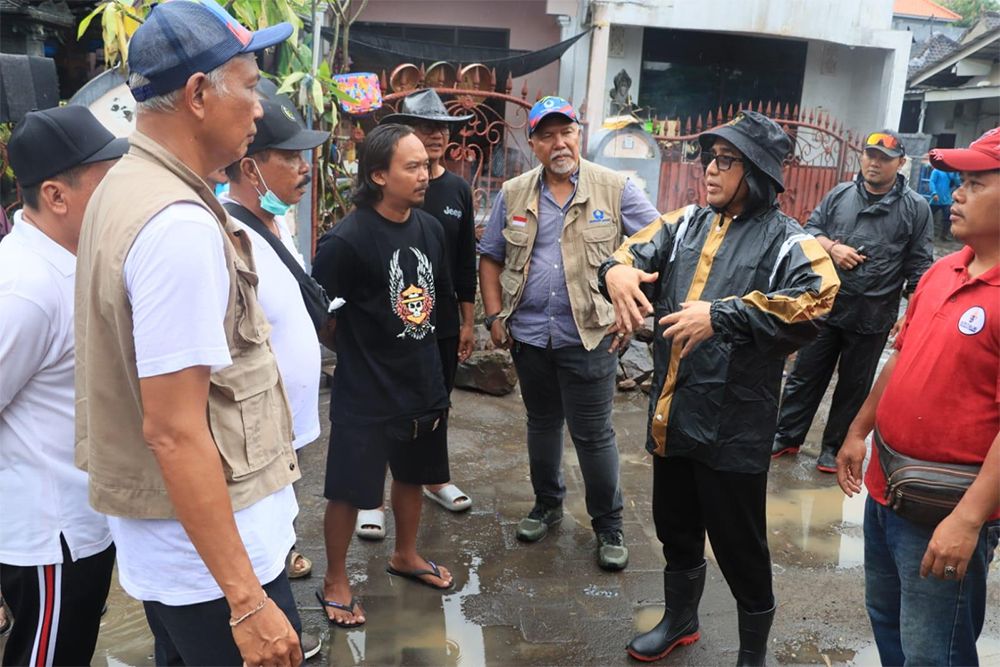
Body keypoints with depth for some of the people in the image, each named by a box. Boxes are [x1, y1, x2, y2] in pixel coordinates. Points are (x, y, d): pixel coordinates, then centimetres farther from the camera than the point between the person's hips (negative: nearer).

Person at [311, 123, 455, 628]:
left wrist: (419, 350, 14)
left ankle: (405, 556, 45)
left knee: (413, 475, 22)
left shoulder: (430, 228, 0)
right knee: (349, 490, 7)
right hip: (365, 392, -6)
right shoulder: (346, 239, -21)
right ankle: (334, 581, 29)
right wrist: (359, 351, 0)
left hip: (423, 381, 7)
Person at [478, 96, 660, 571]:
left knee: (593, 433, 3)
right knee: (542, 423, 19)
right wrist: (494, 317, 2)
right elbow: (491, 257, 12)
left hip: (589, 335, -3)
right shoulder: (513, 194, 5)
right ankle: (546, 505, 39)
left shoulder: (615, 189, -4)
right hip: (529, 334, 4)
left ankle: (608, 526, 21)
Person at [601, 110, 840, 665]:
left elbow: (815, 302, -24)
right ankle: (680, 620, 48)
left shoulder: (787, 241, -8)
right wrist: (617, 270, -20)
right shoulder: (686, 224, 10)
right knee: (676, 529, 23)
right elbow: (634, 252, 5)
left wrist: (722, 315, -32)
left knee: (740, 547, 9)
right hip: (671, 415, 6)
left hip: (734, 426, -5)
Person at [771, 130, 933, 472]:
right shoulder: (840, 194, 4)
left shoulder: (915, 208, -2)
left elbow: (919, 267, -2)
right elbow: (810, 228, 10)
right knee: (805, 375, 10)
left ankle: (835, 447, 26)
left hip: (872, 317, -2)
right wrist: (832, 247, -10)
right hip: (825, 306, 2)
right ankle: (787, 436, 23)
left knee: (853, 386, 11)